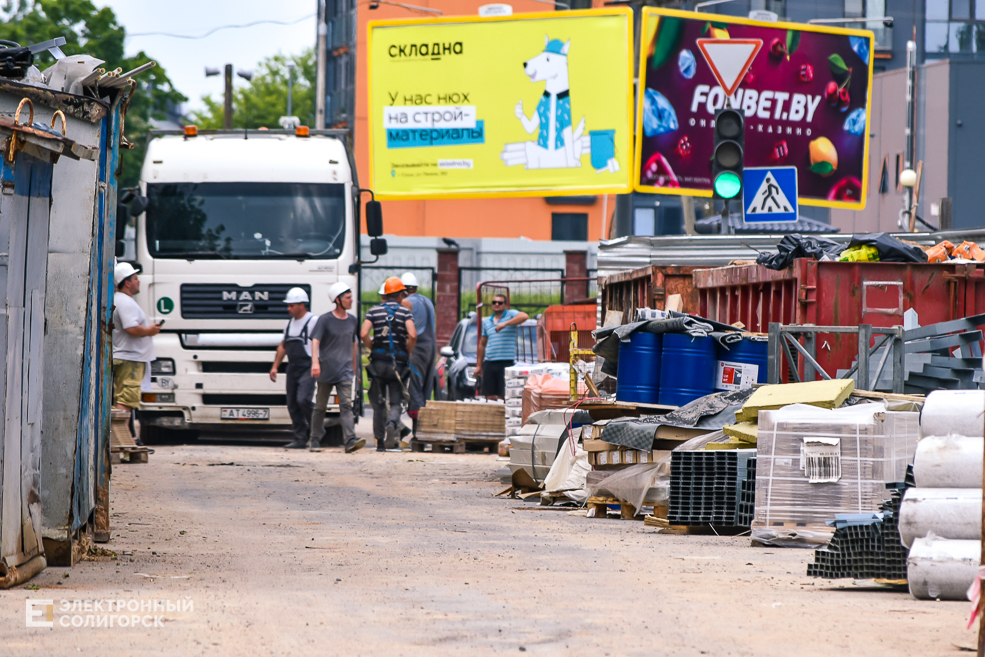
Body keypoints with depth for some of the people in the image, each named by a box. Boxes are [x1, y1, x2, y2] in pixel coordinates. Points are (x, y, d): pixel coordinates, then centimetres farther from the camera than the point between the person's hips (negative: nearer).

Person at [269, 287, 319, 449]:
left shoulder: (314, 321, -6)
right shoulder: (290, 323, 17)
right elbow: (283, 346, 23)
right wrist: (275, 366, 17)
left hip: (308, 368, -7)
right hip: (292, 368, 7)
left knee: (303, 399, -20)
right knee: (292, 404, 4)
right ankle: (300, 439, 8)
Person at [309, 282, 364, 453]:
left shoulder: (353, 321, 12)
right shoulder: (325, 320, -3)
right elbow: (315, 341, -12)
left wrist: (354, 366, 27)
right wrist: (315, 362, -27)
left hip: (344, 371, 2)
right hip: (326, 369, -2)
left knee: (346, 405, -11)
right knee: (320, 406, 7)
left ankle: (350, 440, -23)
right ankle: (315, 439, 21)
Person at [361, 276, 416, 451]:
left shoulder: (374, 311, 5)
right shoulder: (405, 312, 0)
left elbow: (363, 334, -8)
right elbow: (412, 335, -14)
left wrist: (373, 348, 8)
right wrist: (407, 352, 3)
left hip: (379, 361, 1)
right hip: (398, 363, -1)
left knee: (379, 404, 10)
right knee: (396, 402, 4)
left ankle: (380, 442, 8)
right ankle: (392, 423, -29)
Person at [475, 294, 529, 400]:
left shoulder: (510, 315, 3)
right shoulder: (487, 321, 19)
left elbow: (524, 317, -20)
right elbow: (482, 344, 23)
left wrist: (505, 324, -26)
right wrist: (479, 365, 19)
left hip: (506, 363, -5)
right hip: (489, 362, 5)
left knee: (502, 395, -8)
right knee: (490, 395, 2)